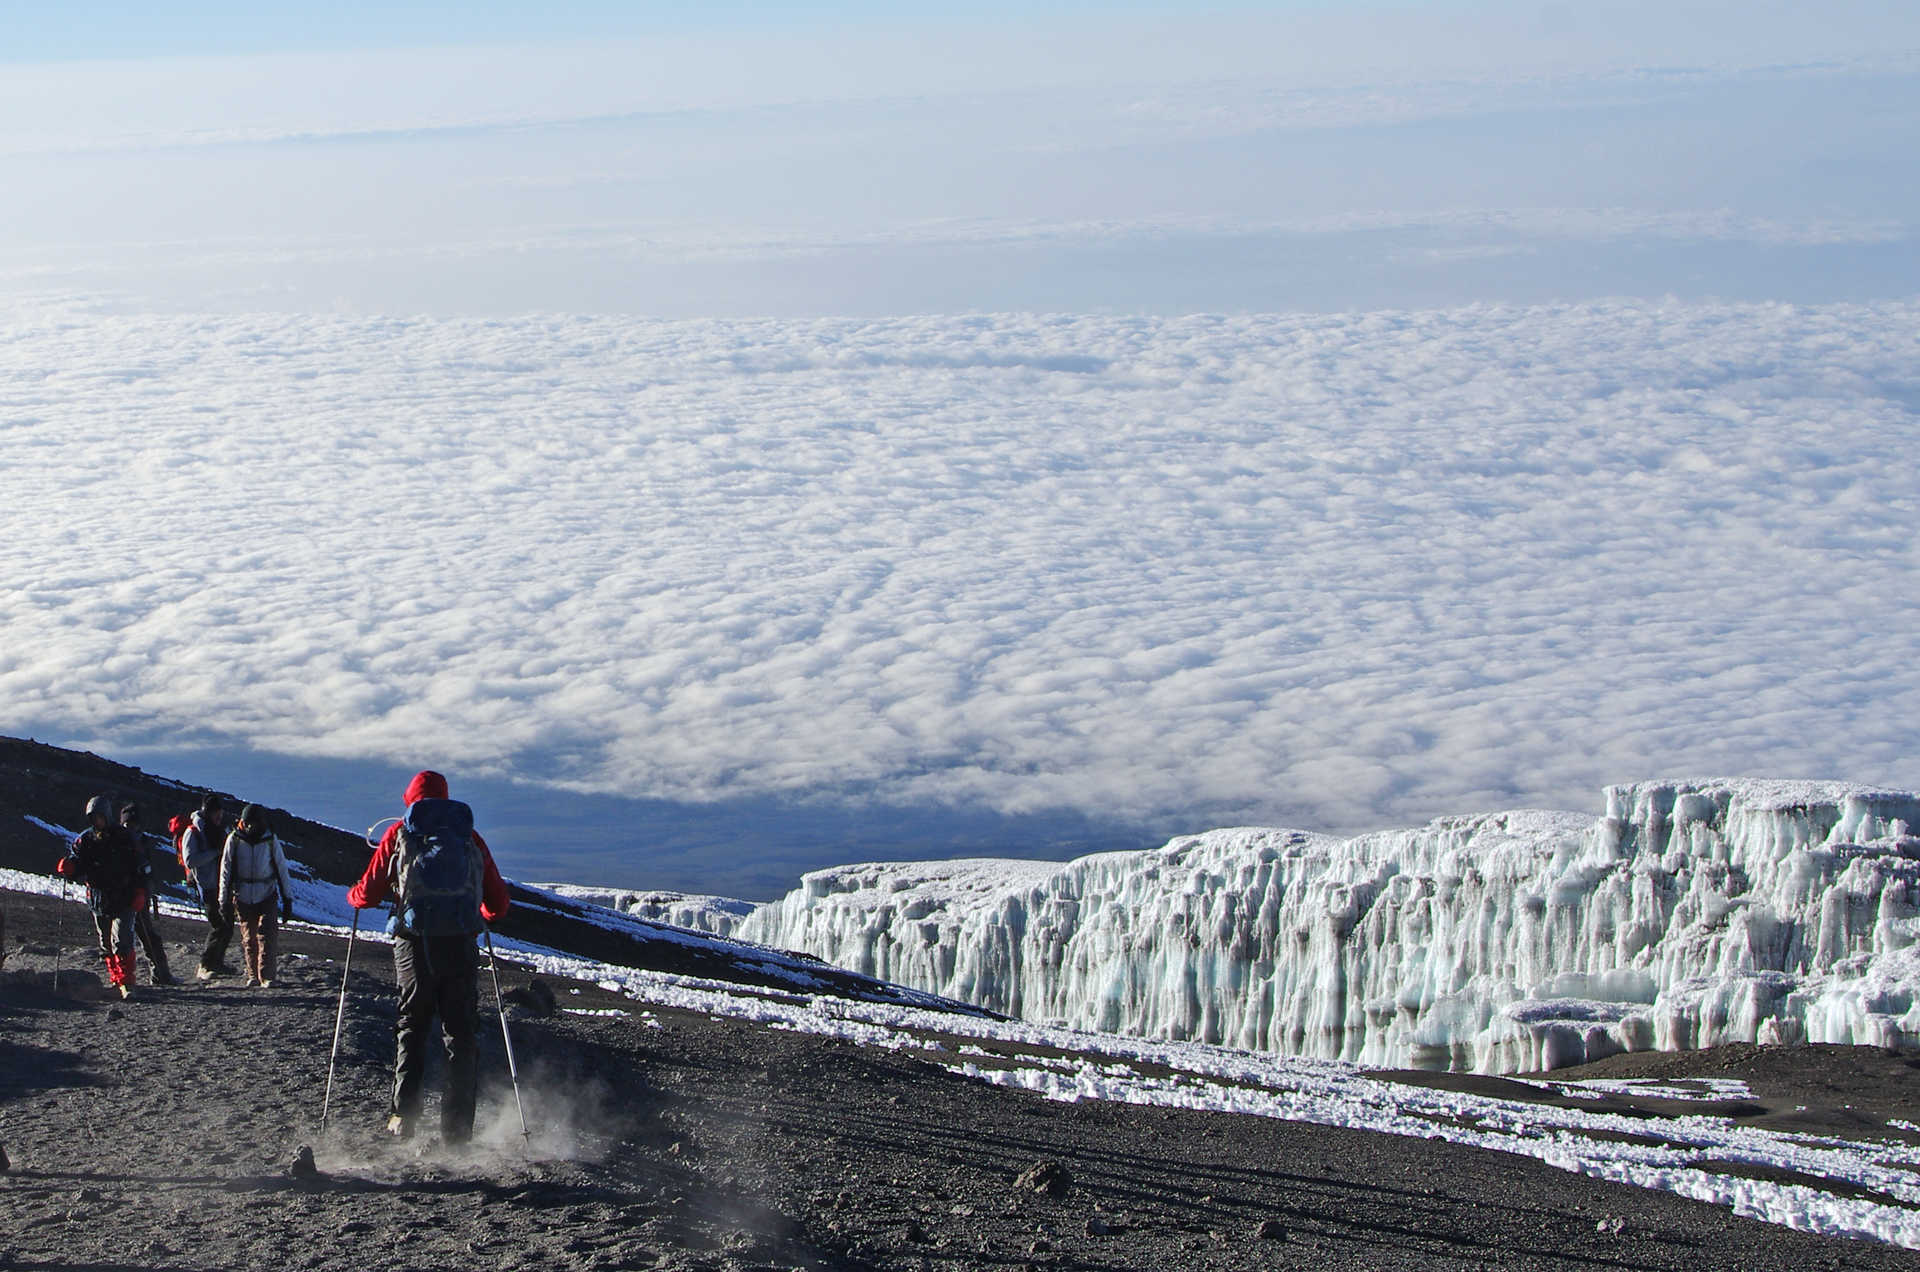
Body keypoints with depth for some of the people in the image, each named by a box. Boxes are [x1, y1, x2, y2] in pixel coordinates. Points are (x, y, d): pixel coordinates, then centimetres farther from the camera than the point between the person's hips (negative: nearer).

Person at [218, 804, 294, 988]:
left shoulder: (270, 840, -3)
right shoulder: (234, 840, -3)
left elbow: (281, 868, 4)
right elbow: (226, 870, 3)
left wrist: (287, 899, 4)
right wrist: (225, 899, 1)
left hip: (267, 897, -1)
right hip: (243, 898, 1)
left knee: (268, 936, -12)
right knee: (249, 938, 8)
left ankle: (267, 976, -10)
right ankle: (253, 975, 21)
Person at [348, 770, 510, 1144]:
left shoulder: (399, 834, 8)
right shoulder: (470, 837, 12)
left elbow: (368, 893, 7)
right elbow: (497, 903, 14)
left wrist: (352, 896, 31)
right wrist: (483, 915, 37)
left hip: (414, 947, -1)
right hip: (461, 945, 1)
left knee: (411, 1029, 11)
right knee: (459, 1033, 7)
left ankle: (403, 1116, 3)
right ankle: (457, 1125, 4)